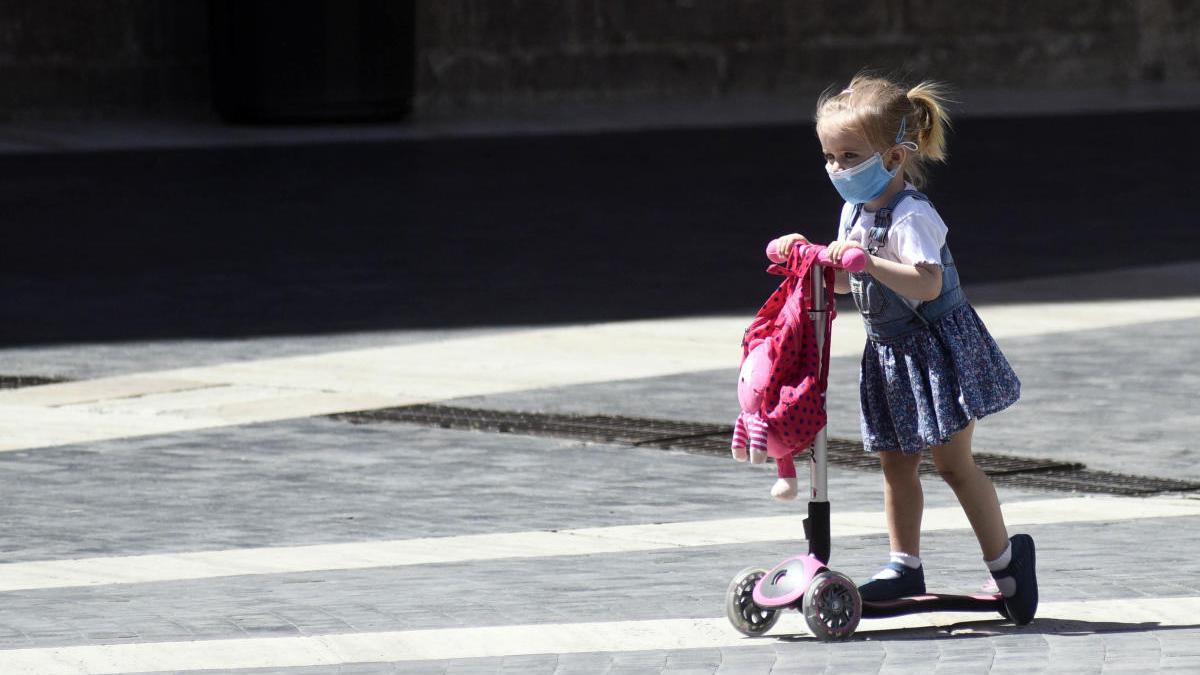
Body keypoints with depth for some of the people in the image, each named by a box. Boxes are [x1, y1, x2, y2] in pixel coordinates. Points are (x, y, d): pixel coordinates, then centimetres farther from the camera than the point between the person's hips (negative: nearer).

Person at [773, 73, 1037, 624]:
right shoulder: (855, 211, 8)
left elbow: (926, 282, -36)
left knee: (953, 460, -6)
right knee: (896, 461, 11)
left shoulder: (910, 216, -22)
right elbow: (846, 281, 18)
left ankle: (1005, 559, 6)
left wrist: (865, 260, -41)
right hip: (890, 353, 9)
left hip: (935, 346, -9)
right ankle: (904, 565, 18)